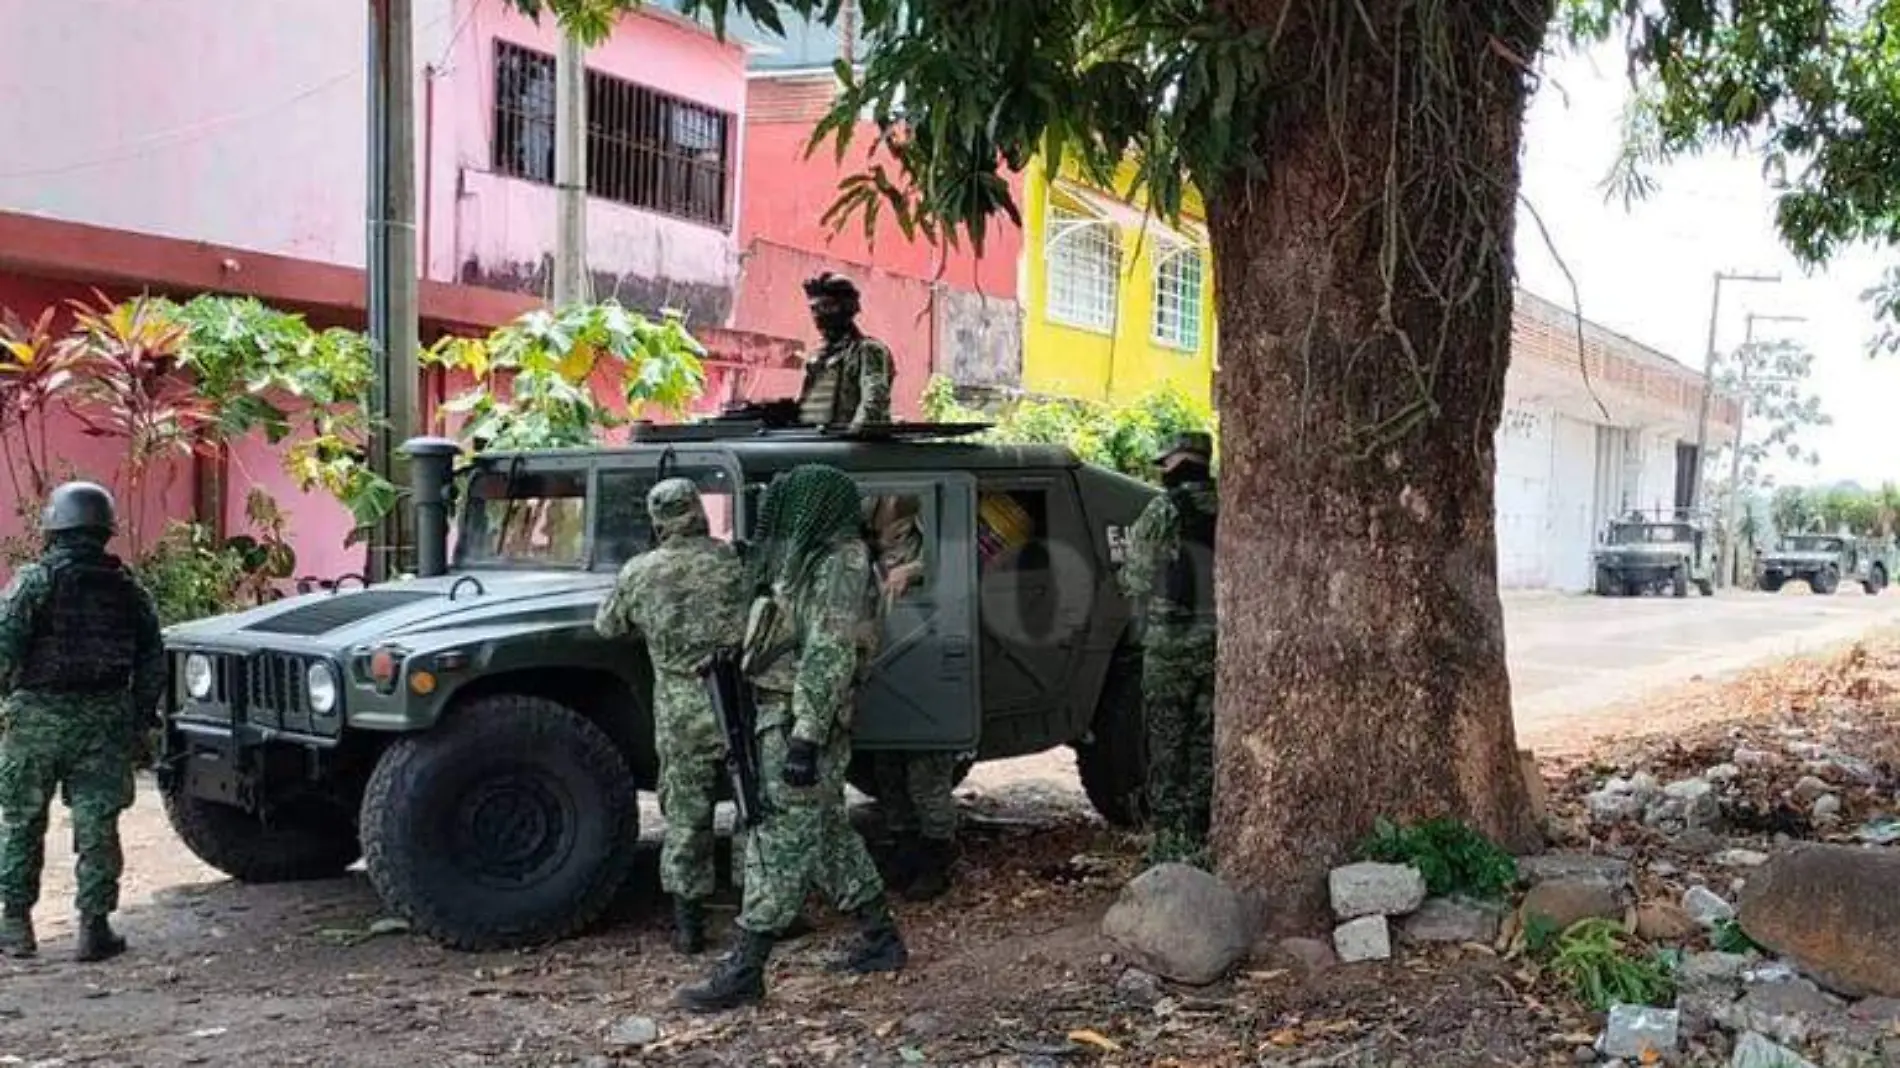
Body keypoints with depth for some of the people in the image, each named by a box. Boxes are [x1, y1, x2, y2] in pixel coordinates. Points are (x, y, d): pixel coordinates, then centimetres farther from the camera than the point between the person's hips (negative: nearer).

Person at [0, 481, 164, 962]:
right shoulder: (126, 588, 6)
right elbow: (153, 659, 7)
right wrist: (142, 716, 14)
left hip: (39, 715, -2)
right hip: (106, 719, 2)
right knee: (97, 825, 5)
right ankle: (94, 927, 5)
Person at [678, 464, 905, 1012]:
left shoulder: (841, 563, -15)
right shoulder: (815, 559, 16)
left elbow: (829, 658, -22)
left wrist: (804, 739, -26)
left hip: (800, 724, -10)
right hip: (789, 719, 10)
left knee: (780, 842, -7)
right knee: (829, 833, 16)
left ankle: (744, 971, -3)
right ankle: (881, 940, 26)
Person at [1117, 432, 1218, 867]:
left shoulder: (1162, 512, -9)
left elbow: (1133, 581, -5)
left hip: (1169, 646, -4)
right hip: (1219, 646, 4)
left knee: (1166, 749, 4)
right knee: (1206, 748, 12)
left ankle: (1169, 846, 4)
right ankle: (1201, 843, 15)